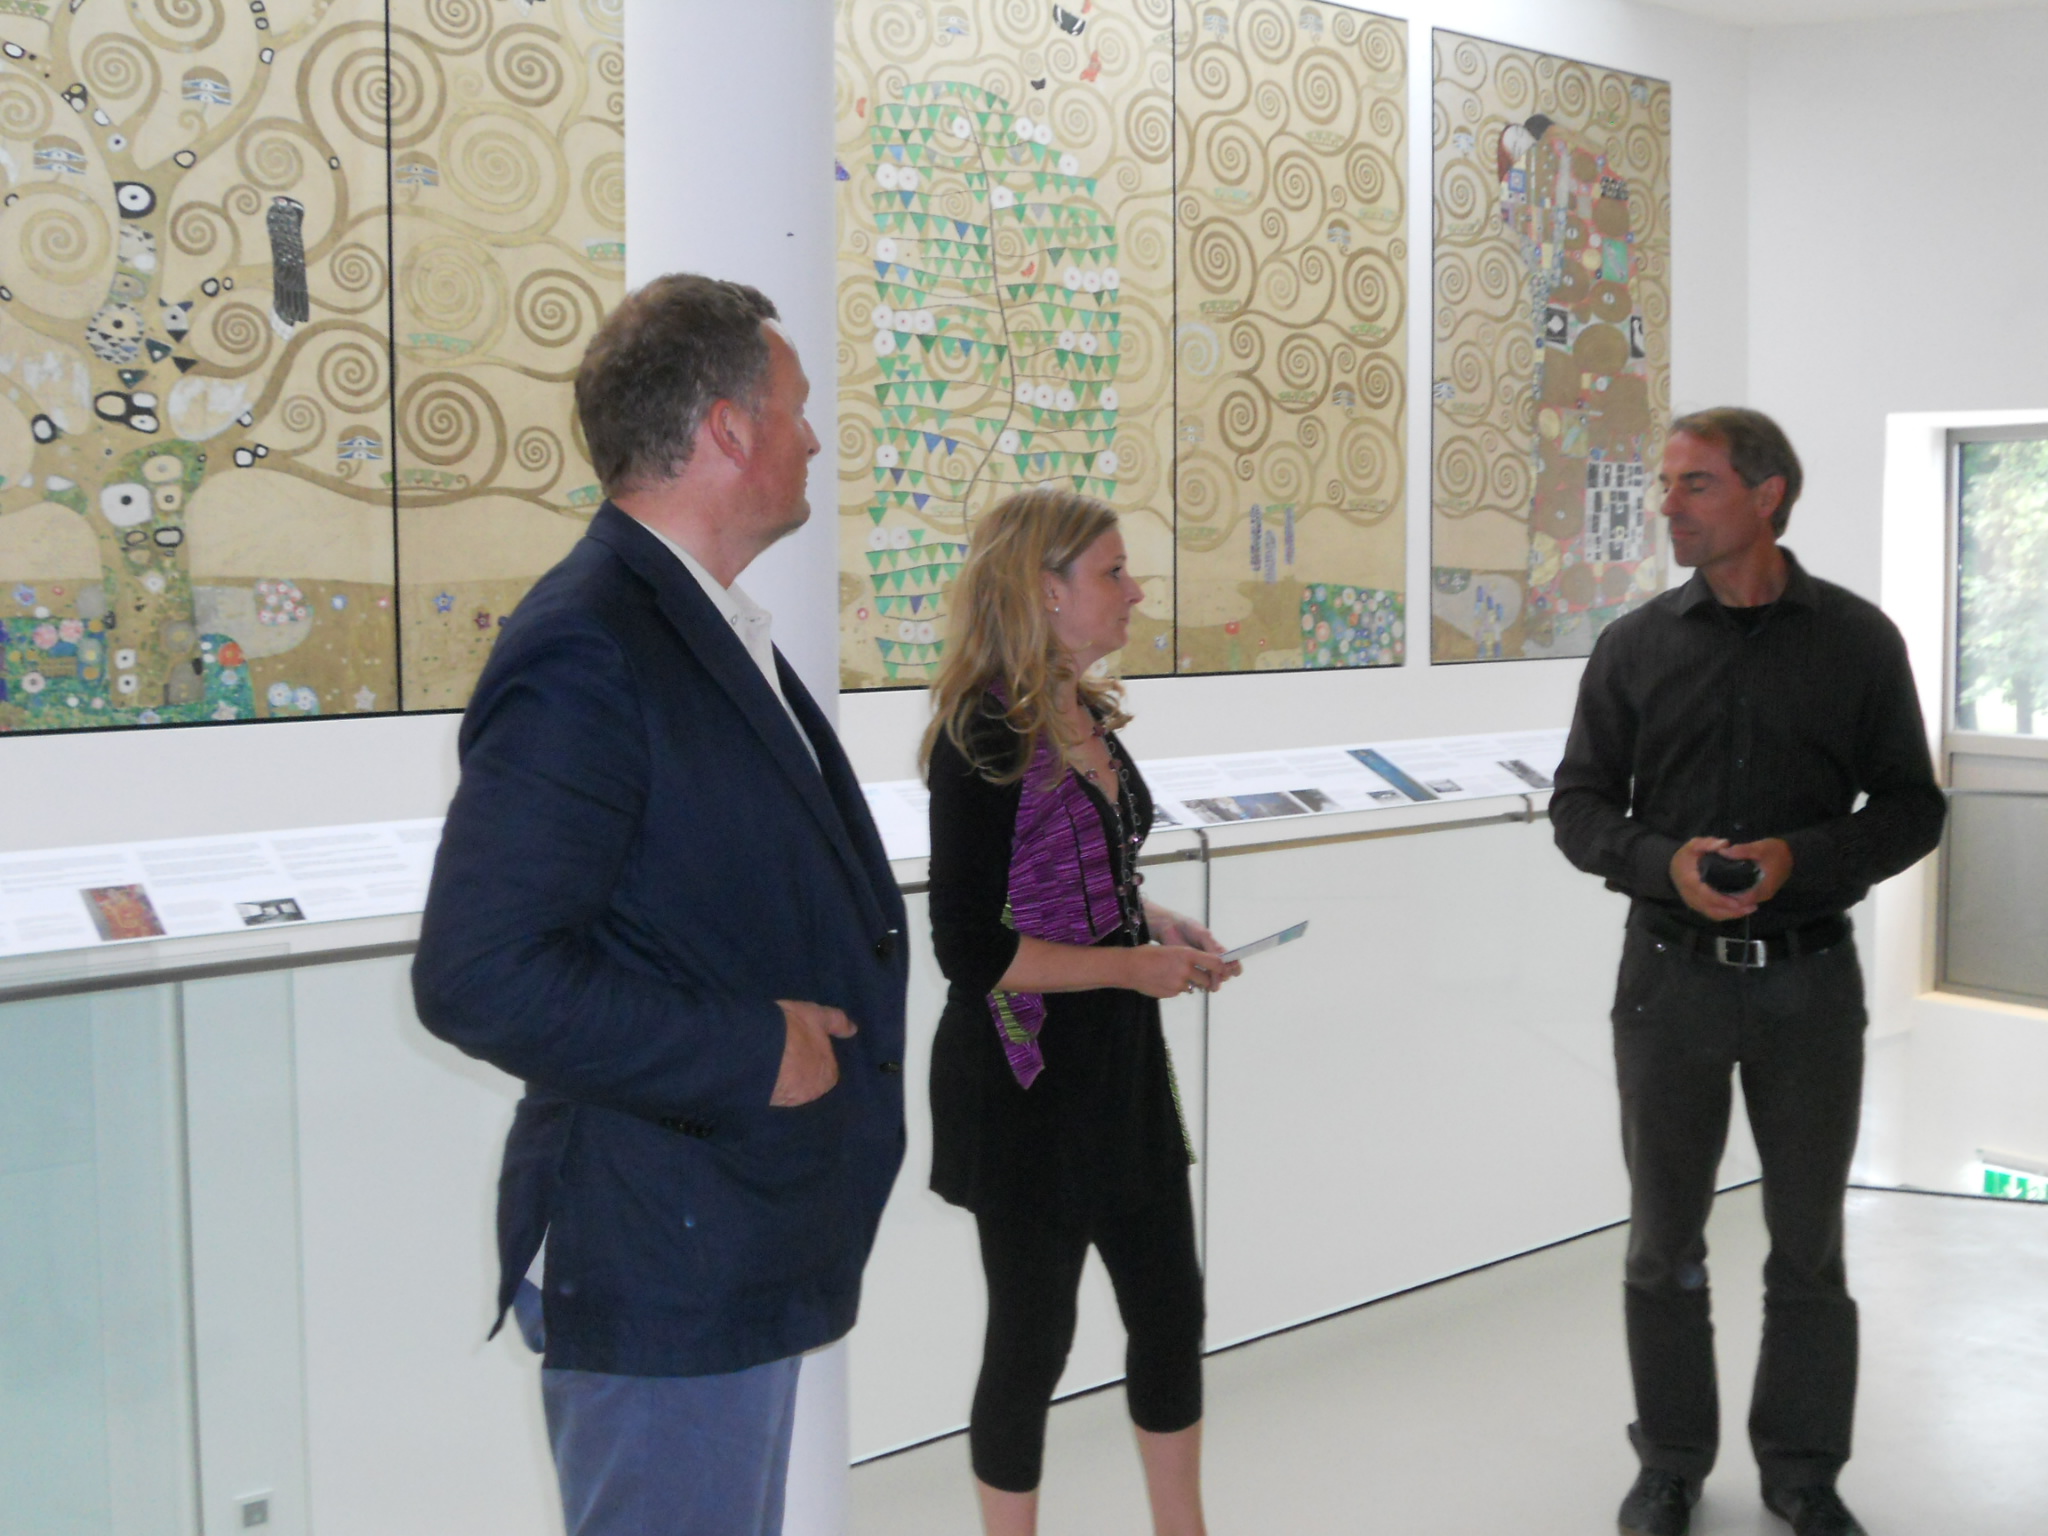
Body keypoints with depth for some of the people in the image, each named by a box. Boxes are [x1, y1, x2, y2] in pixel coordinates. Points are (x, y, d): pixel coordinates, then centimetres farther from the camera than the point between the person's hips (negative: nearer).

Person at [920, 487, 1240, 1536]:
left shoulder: (1086, 715, 6)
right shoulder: (982, 738, -20)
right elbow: (971, 949, -23)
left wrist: (1160, 925, 3)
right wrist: (1130, 965, -18)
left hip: (1120, 1060, 8)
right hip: (1025, 1075, -8)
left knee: (1170, 1304, 18)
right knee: (1034, 1332, 8)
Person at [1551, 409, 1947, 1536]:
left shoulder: (1858, 641, -1)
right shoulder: (1635, 646, 2)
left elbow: (1910, 806, 0)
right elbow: (1580, 805, 2)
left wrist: (1797, 858, -17)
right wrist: (1666, 862, -17)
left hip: (1809, 978, -1)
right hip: (1670, 976, 1)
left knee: (1808, 1244, 11)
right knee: (1664, 1241, 11)